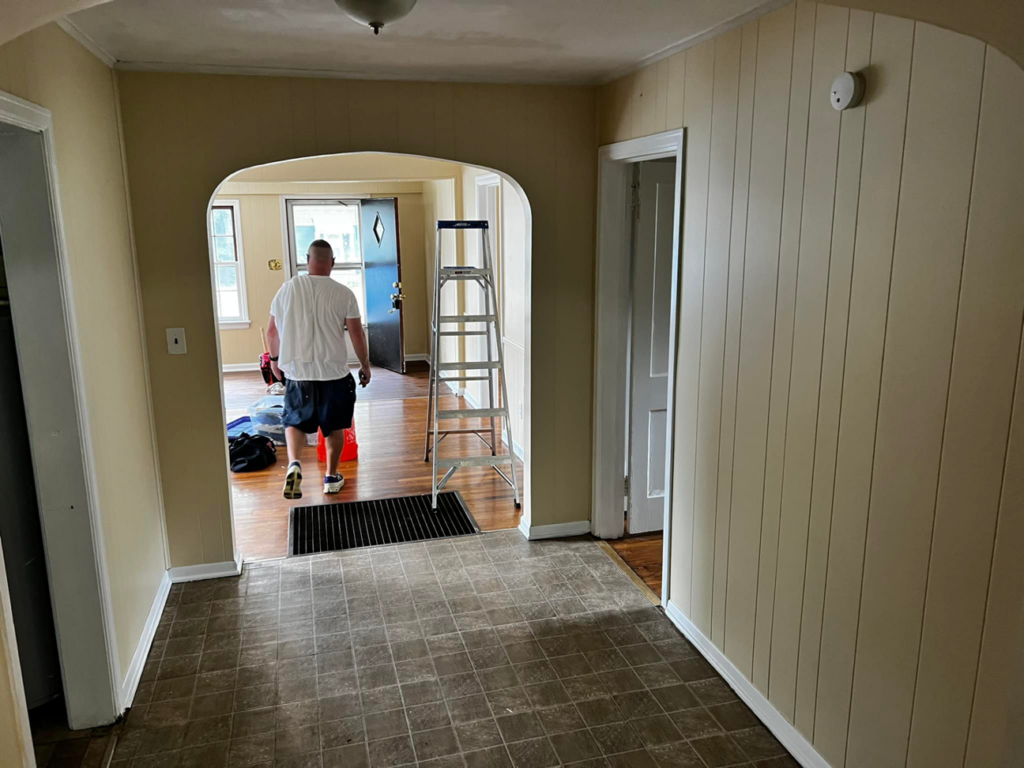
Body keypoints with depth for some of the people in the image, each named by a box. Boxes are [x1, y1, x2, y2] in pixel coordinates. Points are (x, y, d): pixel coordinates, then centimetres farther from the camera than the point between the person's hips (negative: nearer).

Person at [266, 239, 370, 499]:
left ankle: (294, 464, -8)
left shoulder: (288, 288, -1)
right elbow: (357, 335, -5)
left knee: (295, 421, 16)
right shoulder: (343, 294, -7)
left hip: (298, 372, 1)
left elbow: (272, 330, 7)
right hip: (334, 372, -1)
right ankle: (332, 477, 24)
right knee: (335, 426, 16)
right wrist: (365, 365, 9)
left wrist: (274, 358, 23)